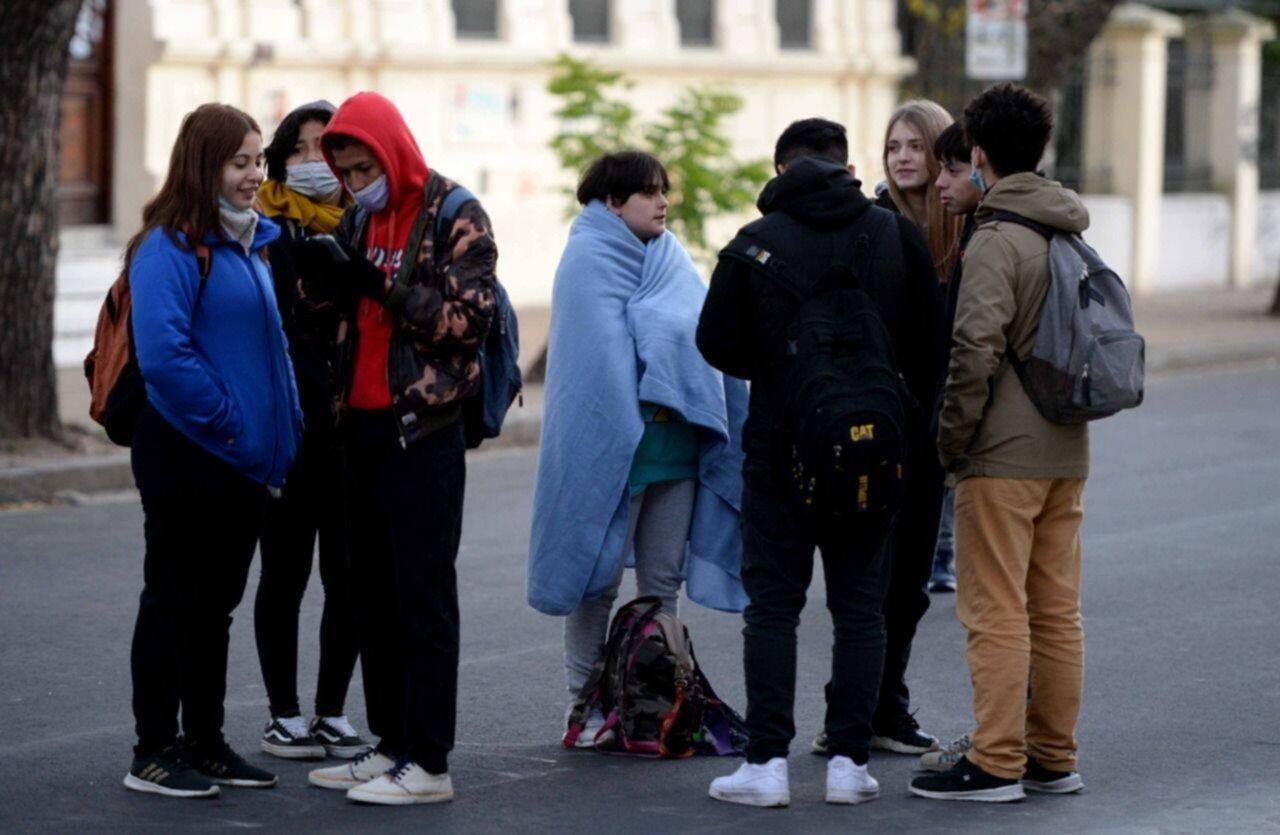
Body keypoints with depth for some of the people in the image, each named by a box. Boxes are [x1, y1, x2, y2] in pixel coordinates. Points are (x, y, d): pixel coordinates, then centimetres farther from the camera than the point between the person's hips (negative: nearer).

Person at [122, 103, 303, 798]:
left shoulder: (255, 243, 12)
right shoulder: (170, 246, -14)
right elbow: (163, 355, -23)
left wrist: (283, 430, 9)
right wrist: (229, 422, -17)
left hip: (243, 461, 8)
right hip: (186, 458, -8)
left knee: (215, 604, 14)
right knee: (173, 602, 0)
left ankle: (205, 743, 23)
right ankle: (154, 753, 8)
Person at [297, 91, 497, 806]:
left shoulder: (454, 215, -8)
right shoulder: (361, 216, 14)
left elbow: (470, 316, -16)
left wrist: (376, 285, -22)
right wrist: (328, 281, -3)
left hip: (424, 427, -8)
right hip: (365, 421, 8)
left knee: (424, 595, -6)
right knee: (374, 592, 11)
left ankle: (429, 761, -3)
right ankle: (392, 742, 18)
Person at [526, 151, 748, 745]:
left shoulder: (670, 258, 15)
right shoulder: (589, 261, -6)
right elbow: (602, 352, -14)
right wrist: (649, 399, -19)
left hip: (675, 444, 7)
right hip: (612, 444, -7)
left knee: (664, 582, 10)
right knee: (597, 582, 0)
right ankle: (585, 707, 7)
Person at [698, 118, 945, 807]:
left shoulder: (755, 244, -5)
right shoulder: (897, 237, 0)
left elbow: (717, 344, -3)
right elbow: (931, 345, 1)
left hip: (780, 448, -2)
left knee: (772, 607, 4)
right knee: (860, 607, 8)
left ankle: (767, 761, 0)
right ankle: (849, 762, 7)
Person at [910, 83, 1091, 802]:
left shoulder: (996, 240, -13)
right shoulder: (1073, 233, 13)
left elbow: (975, 350, -20)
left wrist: (952, 438, -10)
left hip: (1005, 453, -8)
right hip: (1067, 450, 8)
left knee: (997, 612, -5)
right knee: (1057, 611, 11)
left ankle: (996, 763, -4)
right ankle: (1054, 757, 17)